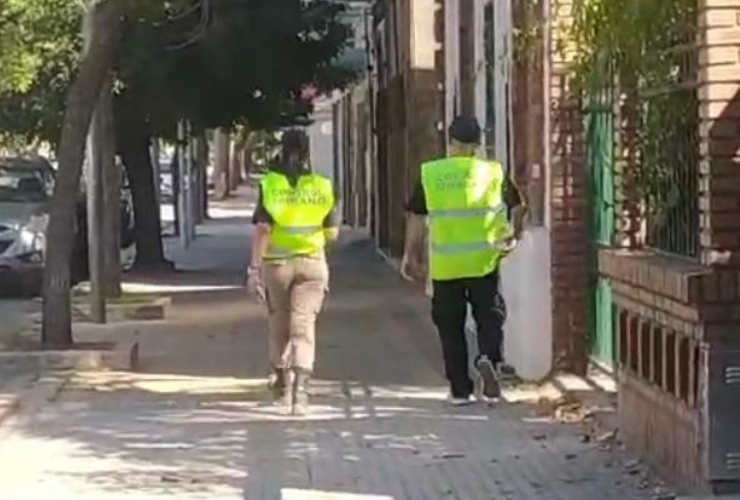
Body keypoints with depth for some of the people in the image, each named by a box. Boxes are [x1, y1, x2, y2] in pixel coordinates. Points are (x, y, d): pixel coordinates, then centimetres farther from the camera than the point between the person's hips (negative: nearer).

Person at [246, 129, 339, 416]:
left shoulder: (269, 185, -5)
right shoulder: (322, 187, 0)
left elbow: (262, 230, -11)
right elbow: (332, 233, 4)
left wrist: (254, 269, -10)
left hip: (277, 263, 0)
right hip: (311, 263, 0)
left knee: (278, 324, 17)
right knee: (303, 326, -2)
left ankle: (282, 385, 31)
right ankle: (300, 388, -18)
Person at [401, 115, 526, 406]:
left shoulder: (429, 174, 0)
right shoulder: (493, 172, 1)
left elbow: (416, 218, 4)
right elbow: (517, 207, 6)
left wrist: (411, 256, 13)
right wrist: (514, 237, 22)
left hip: (445, 265, 0)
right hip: (484, 262, 0)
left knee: (450, 327, 9)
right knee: (490, 317, 9)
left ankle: (460, 389, 11)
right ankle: (489, 359, -20)